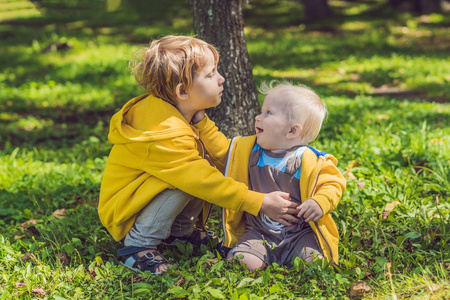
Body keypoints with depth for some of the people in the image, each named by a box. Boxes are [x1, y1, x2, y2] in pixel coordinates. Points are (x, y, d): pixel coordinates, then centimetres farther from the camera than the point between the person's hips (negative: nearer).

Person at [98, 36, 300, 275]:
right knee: (186, 181, -32)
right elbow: (206, 182, -29)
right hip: (122, 213, -9)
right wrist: (261, 203, -27)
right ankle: (138, 246, -17)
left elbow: (224, 156, -1)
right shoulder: (163, 135, -32)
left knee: (208, 162, -6)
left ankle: (180, 230, 8)